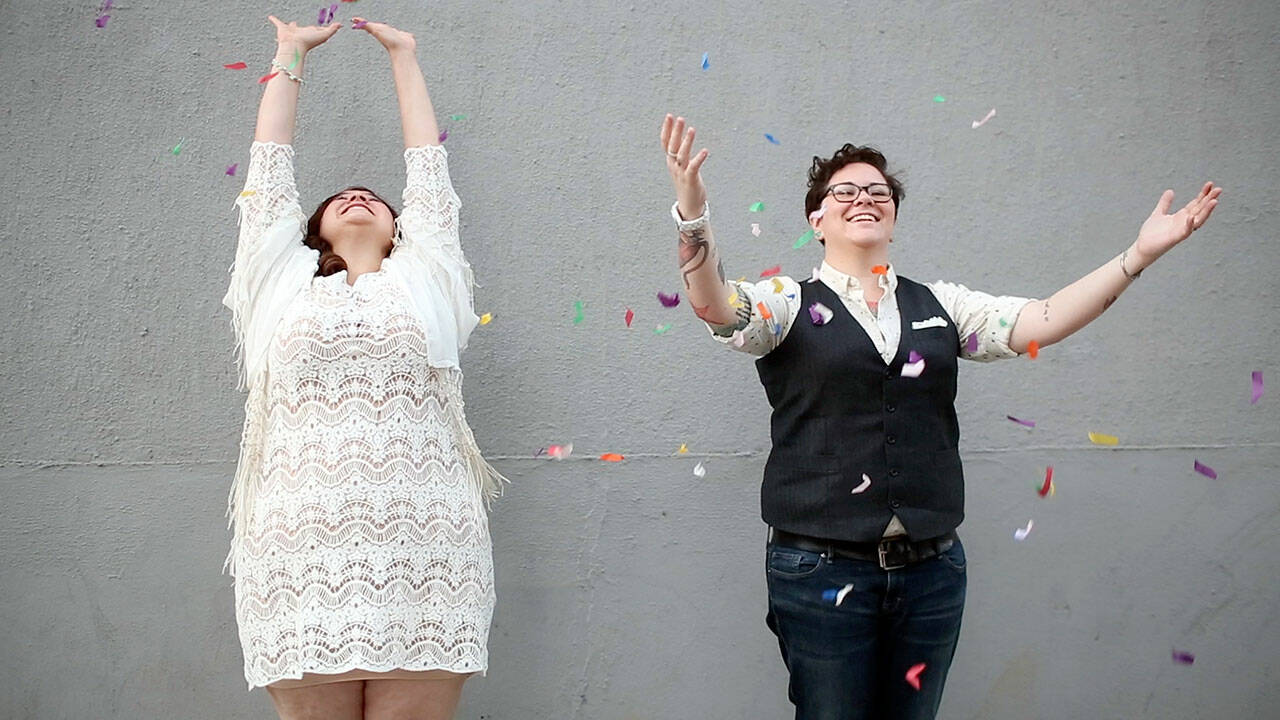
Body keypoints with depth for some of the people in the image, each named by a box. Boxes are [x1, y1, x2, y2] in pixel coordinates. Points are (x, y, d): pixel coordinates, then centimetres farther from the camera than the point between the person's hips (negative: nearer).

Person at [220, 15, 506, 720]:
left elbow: (427, 167, 26)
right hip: (302, 557, 1)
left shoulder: (421, 282, 19)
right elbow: (270, 169, 26)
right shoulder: (283, 287, 19)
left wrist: (403, 55, 38)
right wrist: (291, 54, 37)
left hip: (423, 555, 0)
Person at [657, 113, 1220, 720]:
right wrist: (692, 210, -36)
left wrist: (1139, 254, -9)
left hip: (931, 568, 4)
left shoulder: (940, 304, 12)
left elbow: (1040, 323, 2)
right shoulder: (788, 303, 1)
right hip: (821, 570, -3)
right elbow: (716, 307, -18)